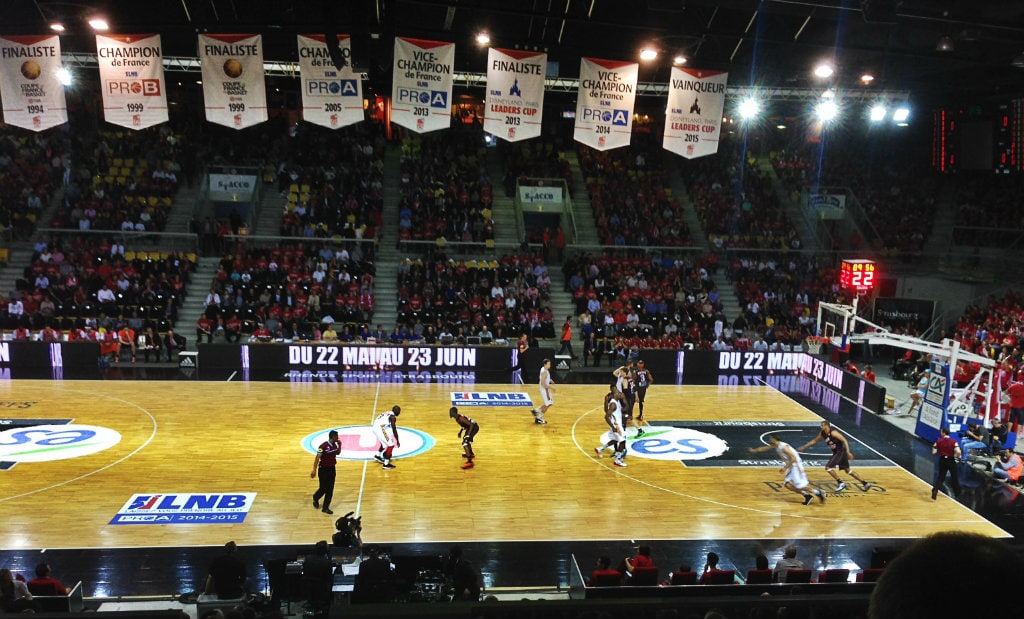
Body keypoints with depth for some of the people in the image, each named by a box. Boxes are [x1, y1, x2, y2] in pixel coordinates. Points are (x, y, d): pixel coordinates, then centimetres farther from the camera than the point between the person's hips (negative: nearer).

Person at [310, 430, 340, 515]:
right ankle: (315, 498, 34)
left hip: (332, 469, 6)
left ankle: (325, 508, 13)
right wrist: (314, 470, -27)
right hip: (323, 469, -6)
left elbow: (338, 453, 21)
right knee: (323, 488, 2)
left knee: (330, 490, 5)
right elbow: (317, 458, -21)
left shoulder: (335, 445, 0)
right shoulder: (323, 446, -21)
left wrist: (340, 445, 4)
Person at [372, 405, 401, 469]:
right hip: (379, 429, -10)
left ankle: (377, 455, 45)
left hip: (375, 428, 10)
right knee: (391, 444, -4)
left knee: (385, 441, 32)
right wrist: (397, 441, -2)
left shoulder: (388, 413, 20)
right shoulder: (393, 417, -9)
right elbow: (394, 430, -11)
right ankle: (386, 464, -3)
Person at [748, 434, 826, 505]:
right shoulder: (774, 446, 6)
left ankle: (819, 493, 5)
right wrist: (754, 450, 29)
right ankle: (807, 496, 7)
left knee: (800, 486, -11)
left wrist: (785, 468, -22)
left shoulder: (783, 447, -22)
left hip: (796, 465, -9)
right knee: (788, 485, -1)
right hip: (791, 466, 9)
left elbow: (793, 458, -25)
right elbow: (764, 448, 23)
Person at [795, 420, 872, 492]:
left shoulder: (833, 432, -22)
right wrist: (804, 447, 17)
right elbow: (814, 440, 17)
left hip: (840, 451, -9)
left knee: (828, 467, -13)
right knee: (848, 470, 17)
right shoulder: (822, 433, 3)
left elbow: (844, 440, -23)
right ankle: (865, 483, 26)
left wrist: (848, 452, -28)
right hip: (836, 452, 9)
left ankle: (841, 483, -2)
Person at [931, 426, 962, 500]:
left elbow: (933, 452, -9)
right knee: (954, 477, 20)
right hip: (951, 460, -1)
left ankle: (935, 491, -8)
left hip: (942, 460, 1)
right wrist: (958, 456, -1)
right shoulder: (953, 441, -12)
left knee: (940, 477, 9)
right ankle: (957, 492, 36)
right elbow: (958, 452, -23)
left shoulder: (939, 441, -8)